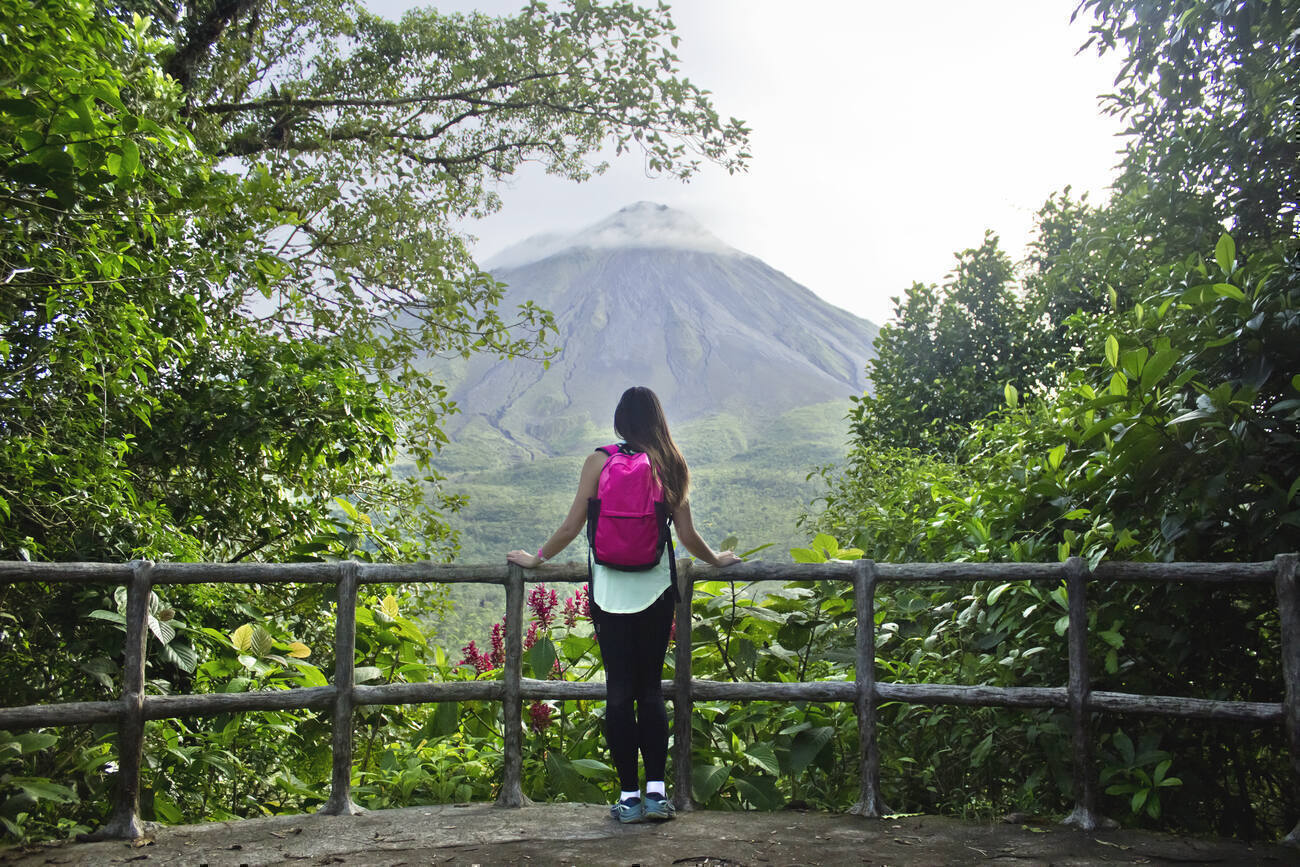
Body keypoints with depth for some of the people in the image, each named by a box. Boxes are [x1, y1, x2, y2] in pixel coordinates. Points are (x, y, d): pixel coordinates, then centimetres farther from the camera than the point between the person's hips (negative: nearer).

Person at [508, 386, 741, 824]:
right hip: (656, 588, 2)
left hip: (610, 589, -1)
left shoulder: (599, 461, -3)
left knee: (619, 690, 4)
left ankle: (630, 796, 7)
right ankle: (657, 792, 7)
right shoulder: (671, 465, 1)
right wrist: (716, 559, 24)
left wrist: (535, 559, 15)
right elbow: (687, 536, 4)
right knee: (651, 688, 10)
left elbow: (571, 527, -1)